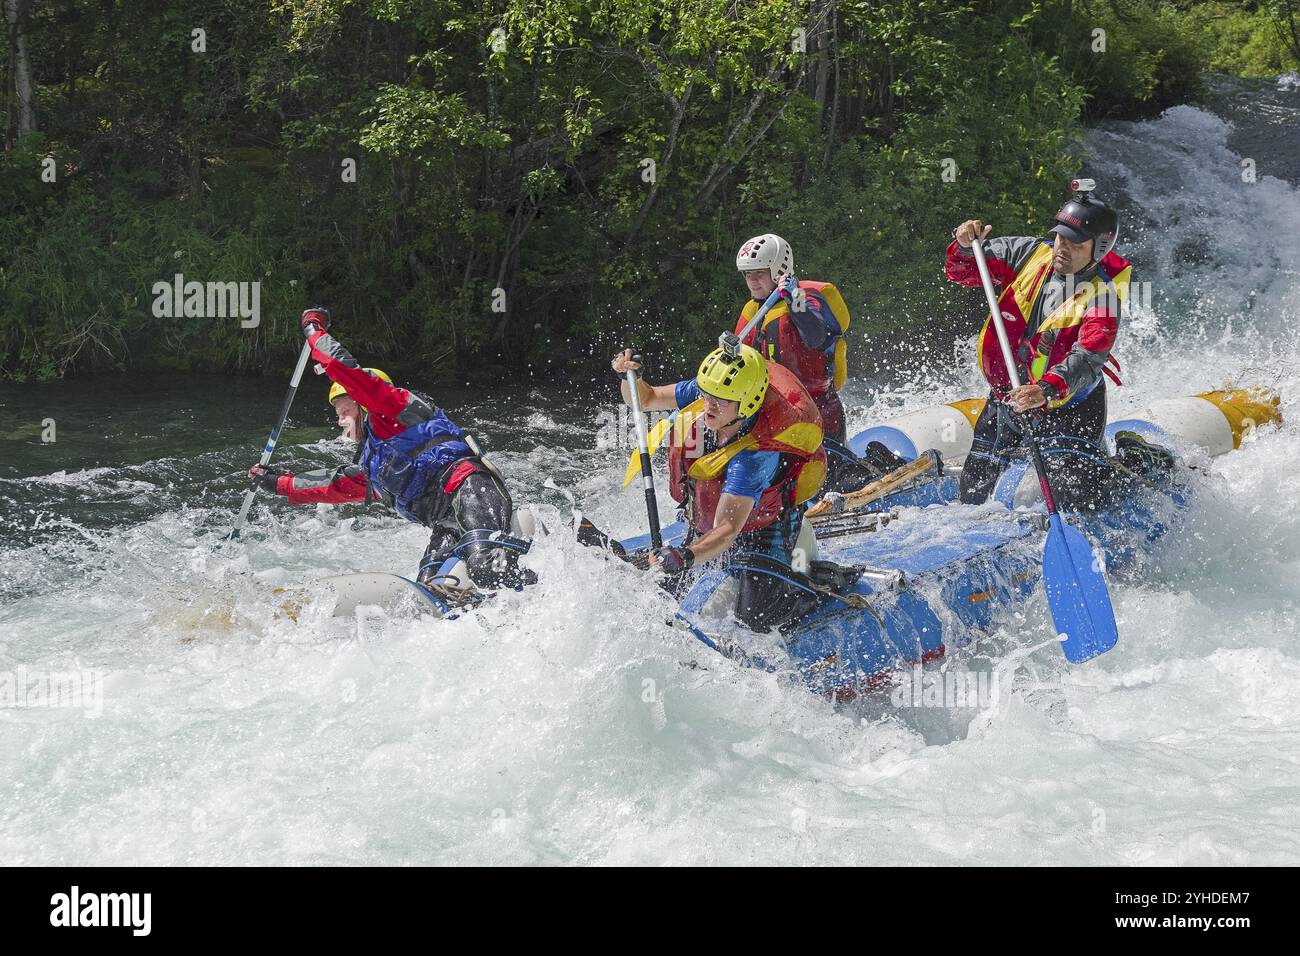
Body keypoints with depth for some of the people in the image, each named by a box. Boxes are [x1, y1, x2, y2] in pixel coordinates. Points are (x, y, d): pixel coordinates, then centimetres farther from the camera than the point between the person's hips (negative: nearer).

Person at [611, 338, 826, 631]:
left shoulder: (755, 455, -40)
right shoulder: (701, 393, -22)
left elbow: (727, 529, -45)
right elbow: (645, 399, -3)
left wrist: (686, 557, -62)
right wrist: (630, 377, -26)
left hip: (762, 528, -6)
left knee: (756, 618, -18)